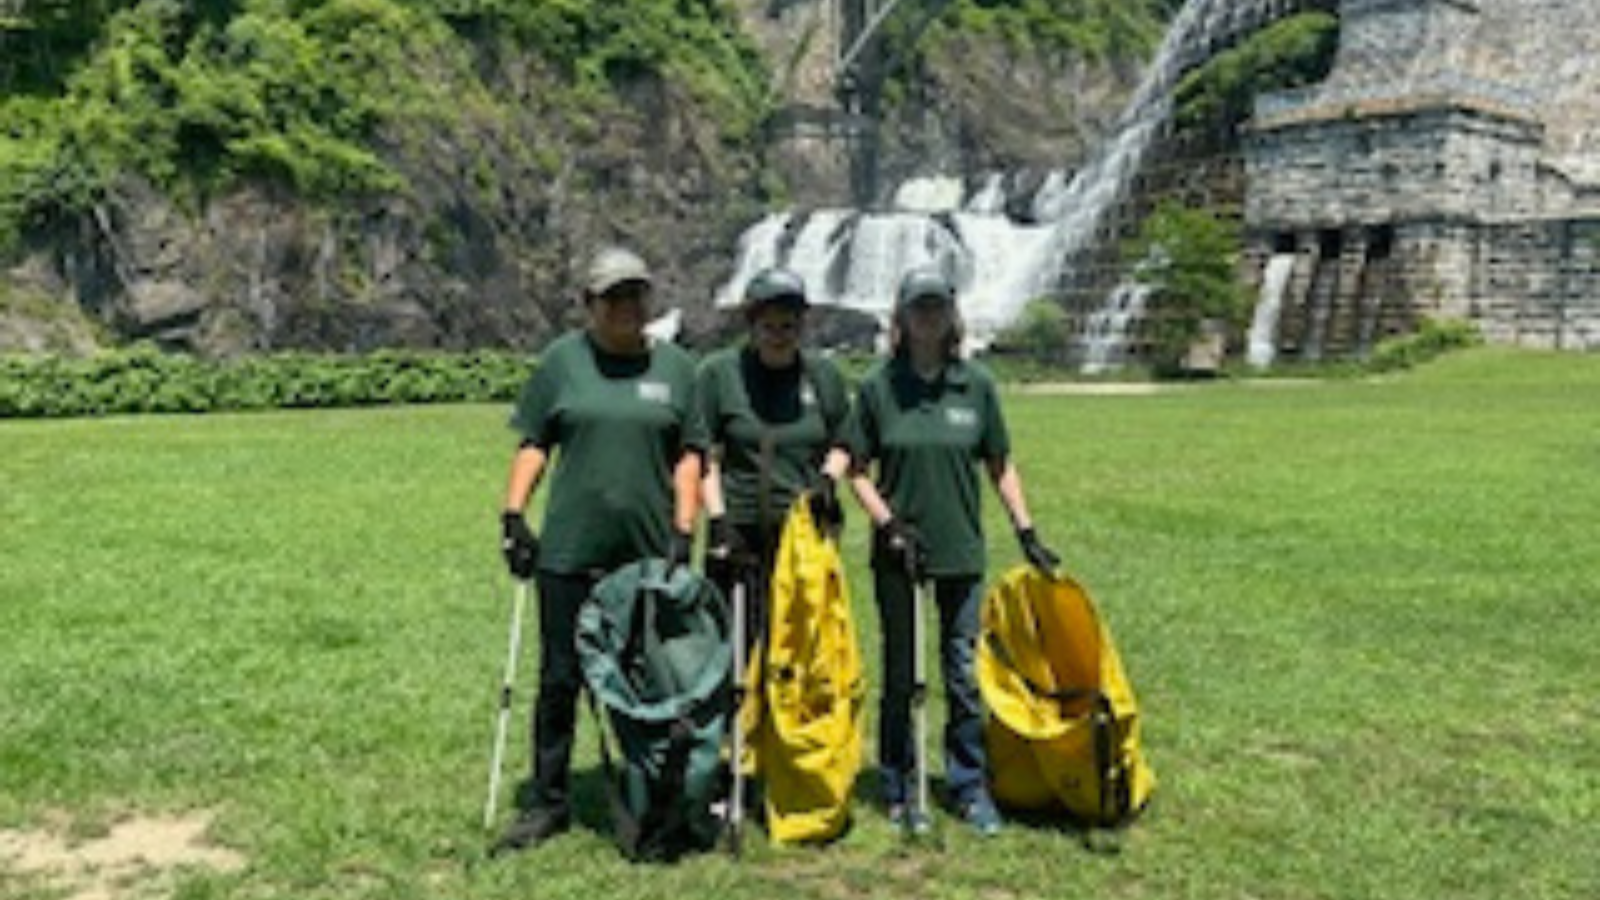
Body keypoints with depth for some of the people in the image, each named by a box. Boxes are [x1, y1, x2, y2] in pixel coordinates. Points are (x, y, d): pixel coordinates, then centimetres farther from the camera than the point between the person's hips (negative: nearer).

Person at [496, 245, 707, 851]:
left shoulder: (676, 366, 7)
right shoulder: (563, 360, 5)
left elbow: (689, 455, 6)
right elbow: (534, 443, 7)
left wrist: (684, 533, -3)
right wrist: (513, 515, -3)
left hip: (650, 551, 1)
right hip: (568, 550, 0)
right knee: (559, 679, 6)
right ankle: (548, 803, 18)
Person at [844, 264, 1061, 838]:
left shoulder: (976, 385, 2)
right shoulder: (878, 387, -3)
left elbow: (1000, 467, 8)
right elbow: (857, 469, 2)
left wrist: (1026, 532, 3)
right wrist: (889, 524, -9)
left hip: (961, 552, 1)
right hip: (898, 554, -1)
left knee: (964, 674, 8)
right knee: (899, 676, 9)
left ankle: (970, 789, 22)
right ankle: (900, 791, 22)